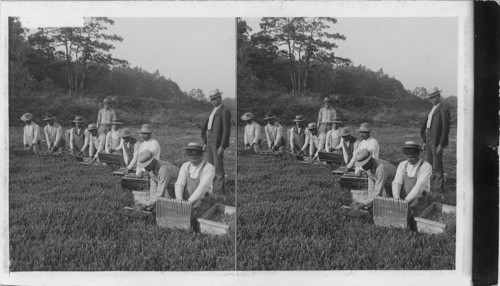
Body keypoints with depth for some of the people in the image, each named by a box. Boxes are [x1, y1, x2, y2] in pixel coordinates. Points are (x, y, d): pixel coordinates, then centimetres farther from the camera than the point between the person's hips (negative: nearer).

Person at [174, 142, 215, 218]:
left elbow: (202, 187, -20)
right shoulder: (185, 166, 7)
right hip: (185, 201, 5)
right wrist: (179, 197, -26)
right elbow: (179, 183, -5)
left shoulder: (209, 168, -9)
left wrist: (189, 201, -32)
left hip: (200, 204, -4)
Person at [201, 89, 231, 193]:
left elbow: (227, 130, -15)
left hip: (218, 143, -9)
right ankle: (212, 188, 19)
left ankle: (220, 189, 0)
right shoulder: (214, 111, 18)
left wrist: (222, 146, -20)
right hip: (210, 141, 9)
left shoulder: (225, 111, -11)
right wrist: (206, 143, 16)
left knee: (218, 167, -6)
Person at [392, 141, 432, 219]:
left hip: (418, 202, -4)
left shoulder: (426, 167, -10)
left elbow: (419, 187, -22)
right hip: (402, 199, 4)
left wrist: (406, 201, -33)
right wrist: (396, 198, -28)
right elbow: (396, 182, -7)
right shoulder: (402, 165, 5)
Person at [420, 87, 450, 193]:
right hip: (429, 140, 9)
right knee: (430, 165, 13)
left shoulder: (443, 110, -11)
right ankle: (432, 186, 22)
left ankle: (439, 187, 5)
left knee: (437, 166, -3)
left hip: (436, 141, -9)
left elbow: (446, 128, -15)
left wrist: (441, 144, -18)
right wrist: (425, 141, 15)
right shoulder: (433, 109, 17)